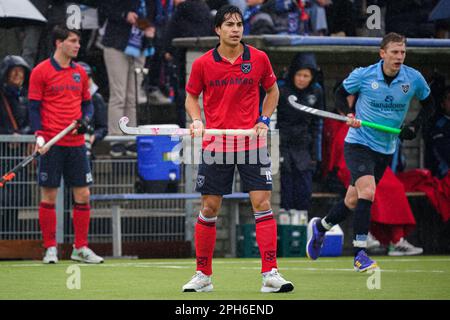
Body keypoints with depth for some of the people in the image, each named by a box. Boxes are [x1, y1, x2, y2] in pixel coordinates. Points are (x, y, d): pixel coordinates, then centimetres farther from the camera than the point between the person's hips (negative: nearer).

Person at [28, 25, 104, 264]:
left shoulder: (80, 73, 12)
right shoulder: (41, 71, -3)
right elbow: (34, 107, -3)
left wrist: (85, 119, -3)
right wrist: (39, 135, -14)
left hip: (76, 143, 5)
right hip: (51, 144, -5)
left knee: (83, 195, 3)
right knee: (49, 196, -1)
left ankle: (81, 248, 11)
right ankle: (50, 249, 6)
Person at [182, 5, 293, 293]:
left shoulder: (258, 59, 0)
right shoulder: (203, 64, -1)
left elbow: (272, 90, 15)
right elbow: (192, 96, 12)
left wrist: (264, 120, 1)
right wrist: (197, 120, -6)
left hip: (252, 141, 0)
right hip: (216, 144, 0)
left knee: (262, 203, -8)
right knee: (209, 208, 2)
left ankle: (271, 274, -7)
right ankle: (204, 275, 14)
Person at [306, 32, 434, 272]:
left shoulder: (414, 79, -5)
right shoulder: (363, 75, -11)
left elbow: (428, 103, 12)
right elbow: (341, 94, 5)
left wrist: (414, 126, -4)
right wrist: (348, 114, -13)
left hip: (385, 150, 4)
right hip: (358, 143, -4)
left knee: (353, 201, 12)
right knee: (367, 192, -24)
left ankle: (320, 227, 40)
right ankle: (360, 254, -20)